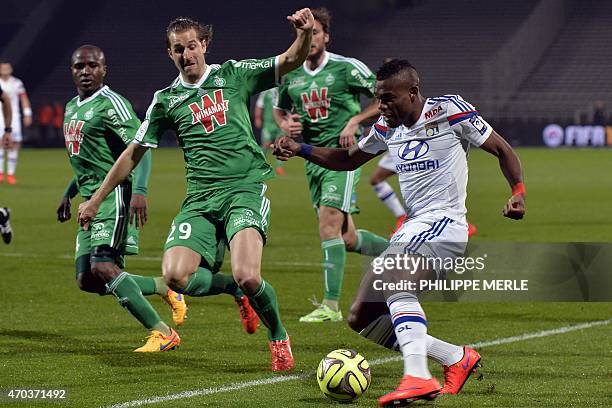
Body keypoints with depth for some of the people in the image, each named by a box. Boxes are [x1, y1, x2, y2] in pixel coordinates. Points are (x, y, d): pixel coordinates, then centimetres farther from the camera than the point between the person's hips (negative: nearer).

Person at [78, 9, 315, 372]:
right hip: (201, 199, 3)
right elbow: (134, 153, 19)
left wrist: (305, 34, -22)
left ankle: (279, 336, 6)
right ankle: (238, 289, 10)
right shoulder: (166, 100, 12)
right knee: (176, 275, -20)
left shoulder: (234, 75, 7)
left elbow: (290, 61, 0)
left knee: (247, 276, -24)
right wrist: (96, 200, 20)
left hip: (246, 188, -3)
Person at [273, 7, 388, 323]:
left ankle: (331, 306, -16)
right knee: (346, 238, 9)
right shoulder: (291, 75, 8)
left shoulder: (347, 68, -8)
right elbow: (279, 110, 25)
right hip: (313, 157, 6)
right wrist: (285, 124, 2)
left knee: (328, 226, -18)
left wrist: (355, 121, -14)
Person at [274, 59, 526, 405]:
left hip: (444, 226, -9)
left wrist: (519, 192, -17)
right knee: (361, 321, 4)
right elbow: (349, 159, 29)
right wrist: (300, 150, 14)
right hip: (410, 231, 9)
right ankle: (458, 358, 10)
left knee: (393, 278, -37)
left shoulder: (449, 110, -6)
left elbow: (503, 150, 0)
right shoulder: (387, 128, 14)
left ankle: (418, 377, -48)